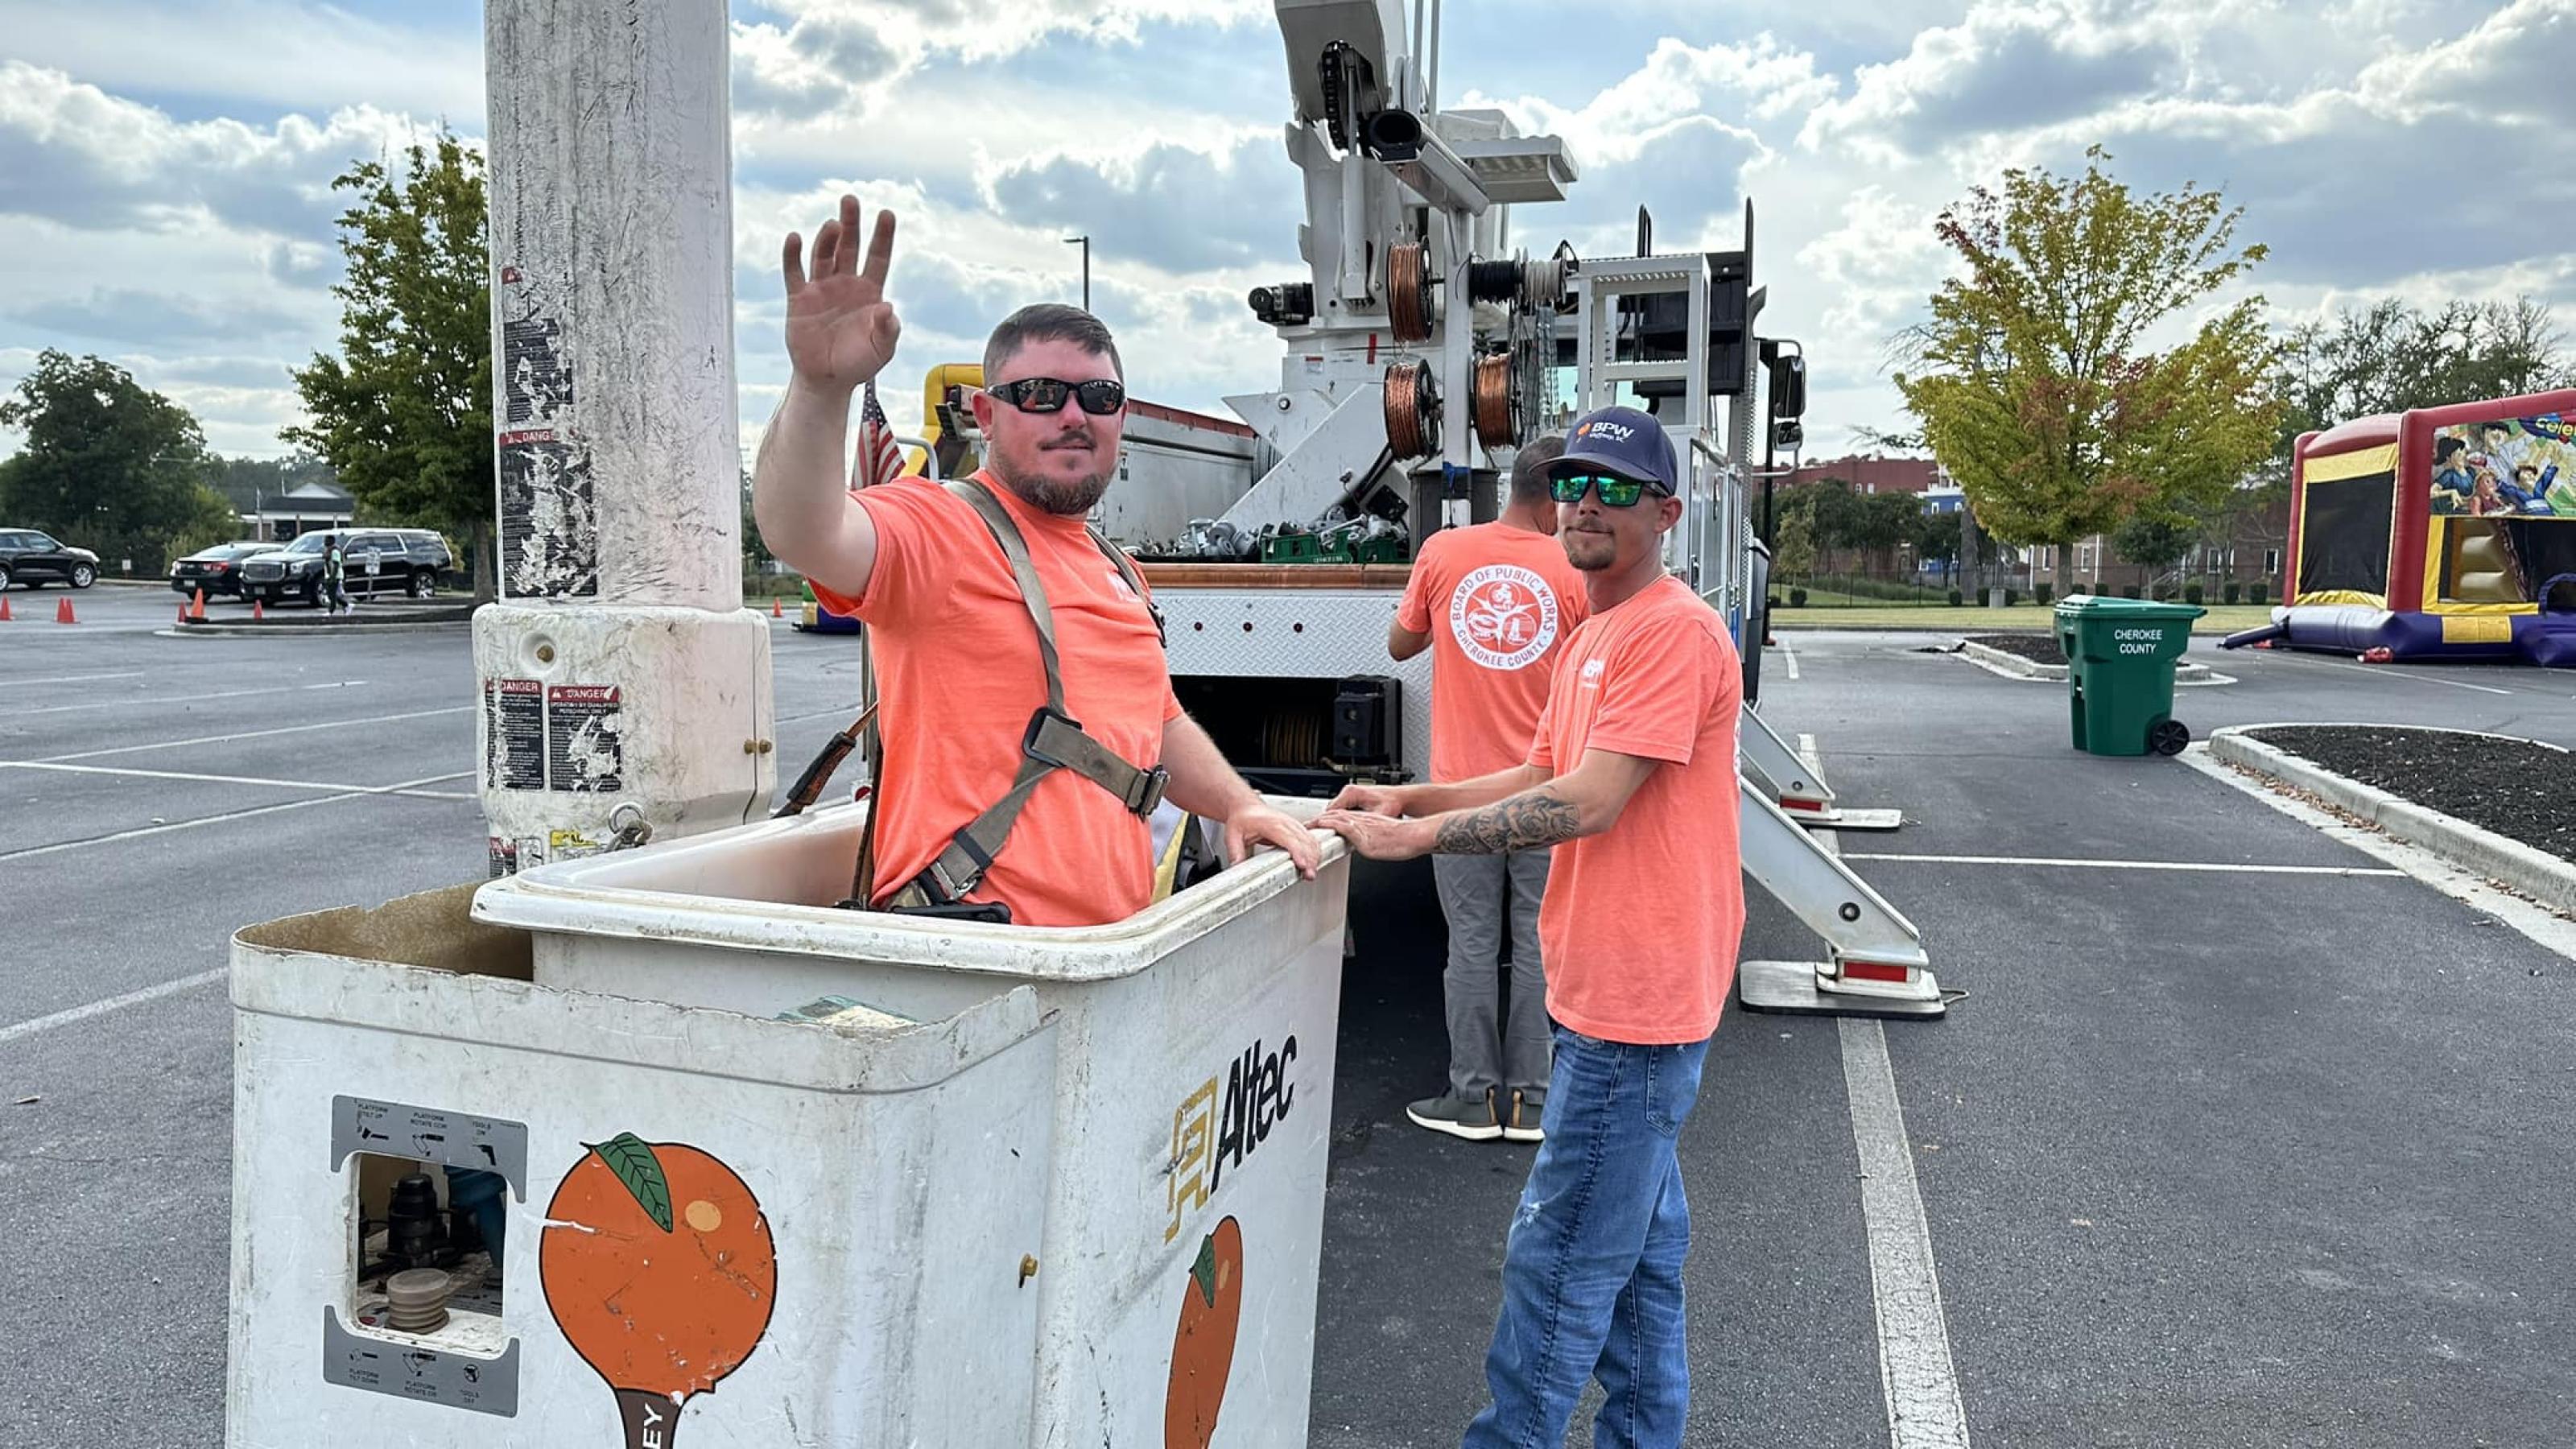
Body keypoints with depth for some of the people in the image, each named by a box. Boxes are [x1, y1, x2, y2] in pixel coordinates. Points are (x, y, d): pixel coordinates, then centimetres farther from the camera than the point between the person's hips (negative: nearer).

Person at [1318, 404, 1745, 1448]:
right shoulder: (1591, 639, 15)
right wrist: (1413, 797, 4)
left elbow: (1585, 804, -24)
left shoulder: (1674, 630, -18)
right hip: (1609, 991, 10)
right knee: (1637, 1244, 20)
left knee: (1558, 1259, -1)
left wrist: (1408, 837, -21)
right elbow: (1542, 775, 18)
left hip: (1634, 1003, -10)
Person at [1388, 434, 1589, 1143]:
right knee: (1539, 945, 8)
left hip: (1464, 785, 1)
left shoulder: (1443, 552, -3)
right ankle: (1528, 1100, 15)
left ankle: (1474, 1096, 14)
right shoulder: (1576, 573, -7)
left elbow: (1400, 644, 10)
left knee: (1472, 943, 8)